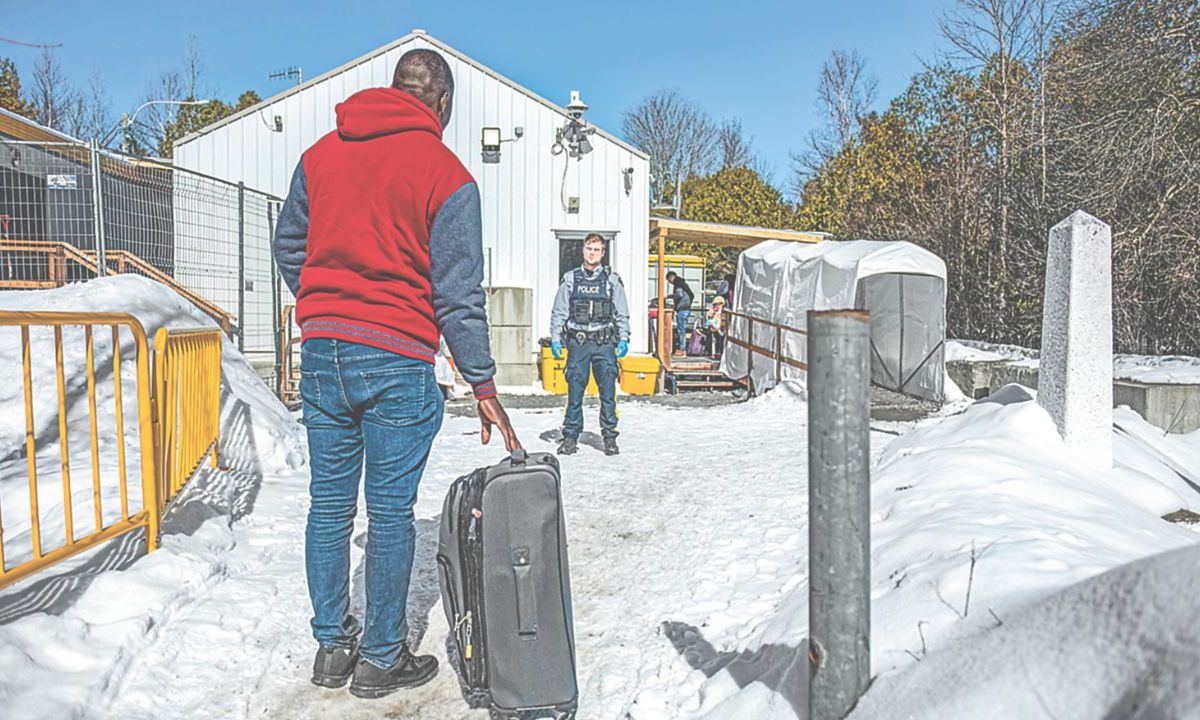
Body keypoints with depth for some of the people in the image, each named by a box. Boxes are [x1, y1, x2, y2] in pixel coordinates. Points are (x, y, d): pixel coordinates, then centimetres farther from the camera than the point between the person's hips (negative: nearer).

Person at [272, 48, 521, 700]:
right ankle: (381, 659, 18)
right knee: (390, 510, 5)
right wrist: (483, 384, -1)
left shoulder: (320, 153, 10)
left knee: (329, 503, 14)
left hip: (320, 352, 5)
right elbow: (457, 291, -7)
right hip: (396, 360, -5)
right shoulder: (446, 175, -5)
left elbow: (287, 247, 18)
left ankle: (331, 645, 26)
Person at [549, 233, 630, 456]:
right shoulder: (570, 279, 9)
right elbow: (559, 312, 10)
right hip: (577, 343, 1)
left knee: (608, 392, -1)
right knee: (574, 391, 1)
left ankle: (610, 437, 8)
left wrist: (623, 339, -1)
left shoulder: (612, 280, 8)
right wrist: (555, 338, 2)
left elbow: (622, 313, 9)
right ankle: (570, 436, 9)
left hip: (604, 344, 0)